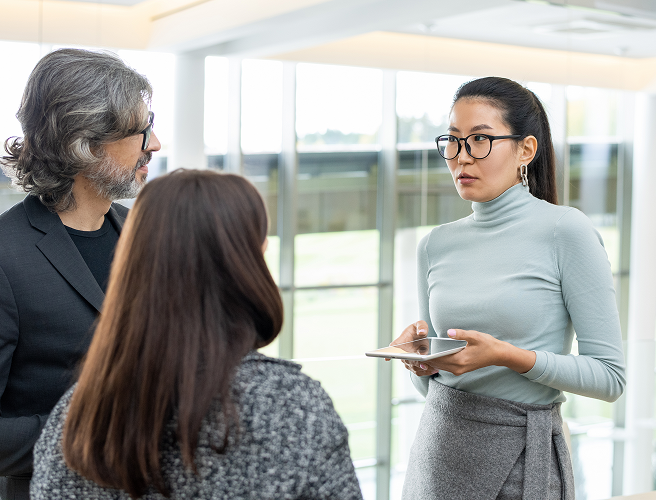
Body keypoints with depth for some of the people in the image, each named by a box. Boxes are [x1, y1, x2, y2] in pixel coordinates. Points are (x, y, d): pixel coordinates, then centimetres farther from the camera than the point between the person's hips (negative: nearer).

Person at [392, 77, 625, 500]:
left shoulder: (566, 232, -10)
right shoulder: (436, 245, 5)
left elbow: (610, 377, -11)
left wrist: (508, 356, -21)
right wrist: (420, 356, -8)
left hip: (522, 456, -4)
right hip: (439, 447, 5)